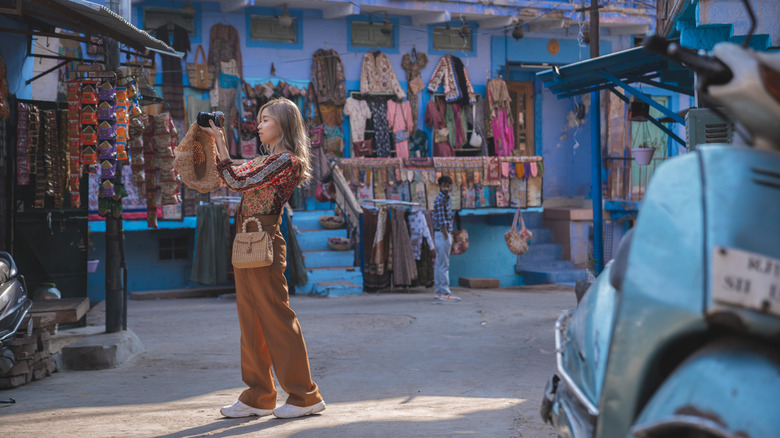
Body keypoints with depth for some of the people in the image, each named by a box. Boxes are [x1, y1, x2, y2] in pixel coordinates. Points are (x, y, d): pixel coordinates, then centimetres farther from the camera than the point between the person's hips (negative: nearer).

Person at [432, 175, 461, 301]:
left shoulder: (447, 198, 14)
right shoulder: (439, 200, -15)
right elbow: (441, 221, -19)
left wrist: (449, 235, 13)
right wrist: (446, 238, -20)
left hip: (446, 233, 9)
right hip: (441, 234, -9)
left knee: (439, 265, 11)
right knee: (444, 265, -8)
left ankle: (439, 292, 15)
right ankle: (445, 293, -7)